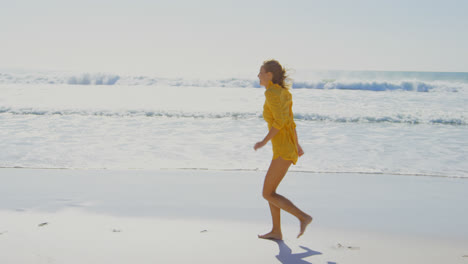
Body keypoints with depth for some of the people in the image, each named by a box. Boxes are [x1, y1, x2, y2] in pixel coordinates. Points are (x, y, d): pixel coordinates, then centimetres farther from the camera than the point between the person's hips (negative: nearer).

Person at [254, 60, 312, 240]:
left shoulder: (271, 92, -14)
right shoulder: (284, 93, 14)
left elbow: (280, 121, -24)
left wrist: (264, 141, -15)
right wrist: (296, 144, 25)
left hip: (283, 150, -10)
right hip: (289, 147, 10)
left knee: (268, 194, -3)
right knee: (270, 190, 16)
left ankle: (303, 217, -2)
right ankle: (276, 231, 20)